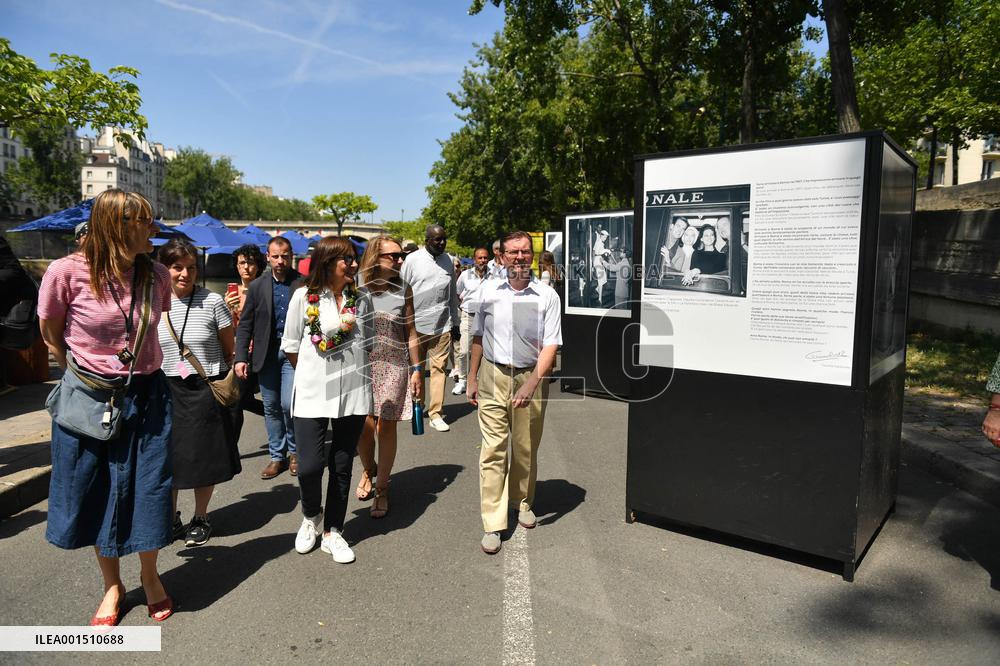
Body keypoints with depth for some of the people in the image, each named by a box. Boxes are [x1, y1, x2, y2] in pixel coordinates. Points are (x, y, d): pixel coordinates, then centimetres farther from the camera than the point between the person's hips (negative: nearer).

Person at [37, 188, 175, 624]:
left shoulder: (156, 276, -4)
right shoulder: (68, 271, -15)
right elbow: (51, 335, 0)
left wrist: (135, 373, 13)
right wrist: (83, 376, 6)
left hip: (146, 396, 2)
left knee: (148, 488, 9)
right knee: (96, 493, 12)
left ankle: (149, 575, 34)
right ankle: (112, 585, 34)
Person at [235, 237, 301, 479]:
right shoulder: (257, 287, 6)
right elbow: (245, 325, 6)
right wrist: (241, 357, -3)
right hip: (266, 354, 3)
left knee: (288, 404, -8)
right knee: (271, 407, 9)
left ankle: (294, 452, 15)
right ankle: (277, 456, 22)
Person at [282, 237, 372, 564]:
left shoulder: (361, 300, 4)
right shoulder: (304, 297, -4)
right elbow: (291, 346, 5)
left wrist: (350, 373, 10)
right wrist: (313, 374, 8)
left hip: (353, 393, 3)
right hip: (313, 393, -2)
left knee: (342, 466, 9)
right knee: (310, 466, -7)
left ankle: (332, 531, 26)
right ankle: (311, 516, 25)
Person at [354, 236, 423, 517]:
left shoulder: (402, 290, 1)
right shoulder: (356, 289, -2)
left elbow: (411, 333, 5)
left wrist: (417, 370, 5)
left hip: (394, 367, 1)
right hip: (362, 365, 0)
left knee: (386, 428, 3)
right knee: (364, 426, -1)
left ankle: (382, 488, 21)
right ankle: (368, 470, 32)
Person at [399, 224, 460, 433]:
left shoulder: (447, 261, 10)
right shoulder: (413, 260, -3)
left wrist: (455, 323, 16)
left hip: (442, 325, 2)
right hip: (416, 324, -2)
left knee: (439, 368, 0)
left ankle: (436, 413, 5)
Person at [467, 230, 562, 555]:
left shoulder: (547, 295, -4)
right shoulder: (490, 291, 3)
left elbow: (550, 344, -9)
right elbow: (478, 337, 12)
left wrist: (532, 383, -21)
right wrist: (472, 379, 12)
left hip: (531, 377, -1)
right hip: (493, 376, 1)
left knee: (526, 449, 13)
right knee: (493, 449, -3)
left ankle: (522, 502, 38)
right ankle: (492, 524, 4)